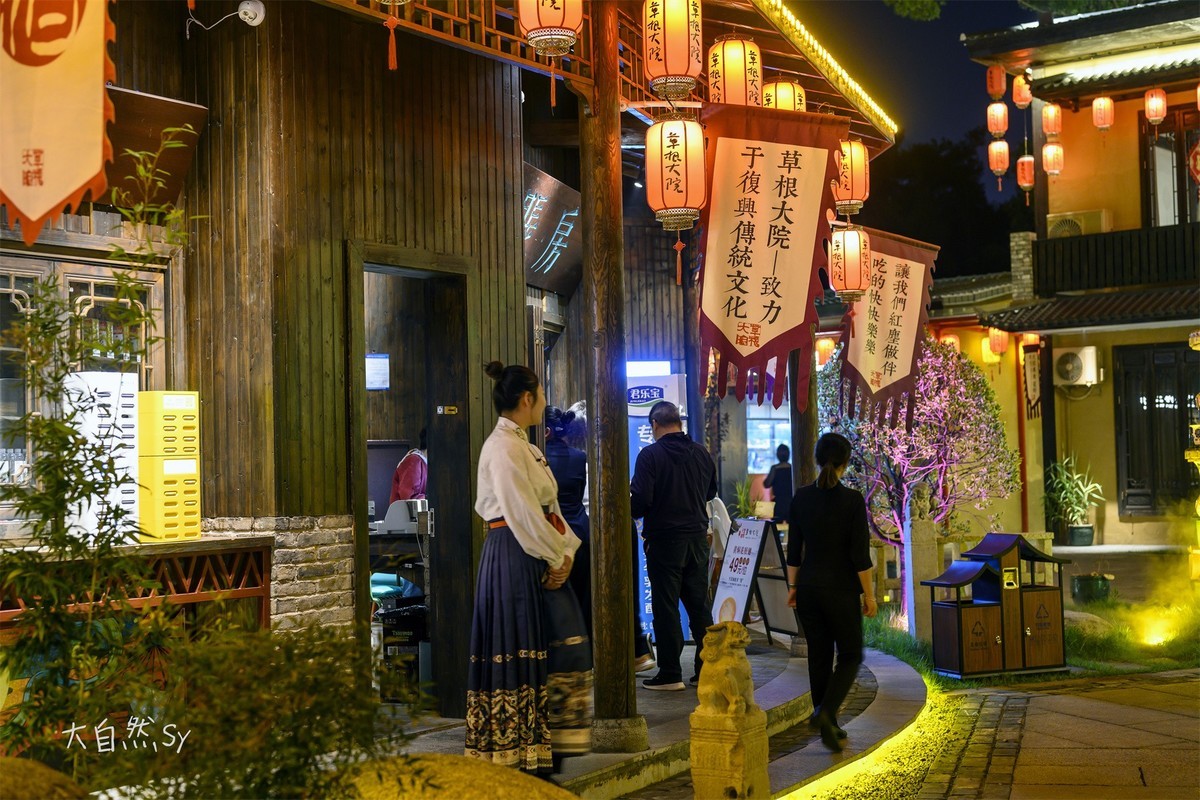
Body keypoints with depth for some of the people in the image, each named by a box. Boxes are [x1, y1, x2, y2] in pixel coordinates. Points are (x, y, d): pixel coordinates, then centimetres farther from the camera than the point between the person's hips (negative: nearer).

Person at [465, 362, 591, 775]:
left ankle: (545, 741, 19)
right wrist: (555, 557, -13)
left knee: (564, 645, 10)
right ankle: (515, 748, 6)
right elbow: (521, 513, -19)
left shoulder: (523, 446, 18)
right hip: (514, 558, -10)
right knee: (517, 651, -3)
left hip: (543, 559, 10)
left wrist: (566, 550, 2)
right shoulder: (503, 447, -13)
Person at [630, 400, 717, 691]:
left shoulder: (650, 455, -12)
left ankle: (670, 674, 3)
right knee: (699, 604, 12)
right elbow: (711, 492, 18)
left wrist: (632, 511, 5)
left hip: (664, 539, -5)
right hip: (697, 536, 5)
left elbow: (640, 499, -16)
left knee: (666, 607, 1)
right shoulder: (701, 453, 5)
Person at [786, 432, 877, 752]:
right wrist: (868, 594, -3)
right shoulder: (852, 500, -13)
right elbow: (860, 555, -12)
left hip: (809, 588, 4)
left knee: (819, 657, 14)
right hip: (841, 590, -4)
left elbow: (794, 550, 4)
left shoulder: (801, 498, -1)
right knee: (850, 655, 10)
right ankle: (825, 711, -11)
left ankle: (829, 726, 18)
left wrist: (793, 587, 13)